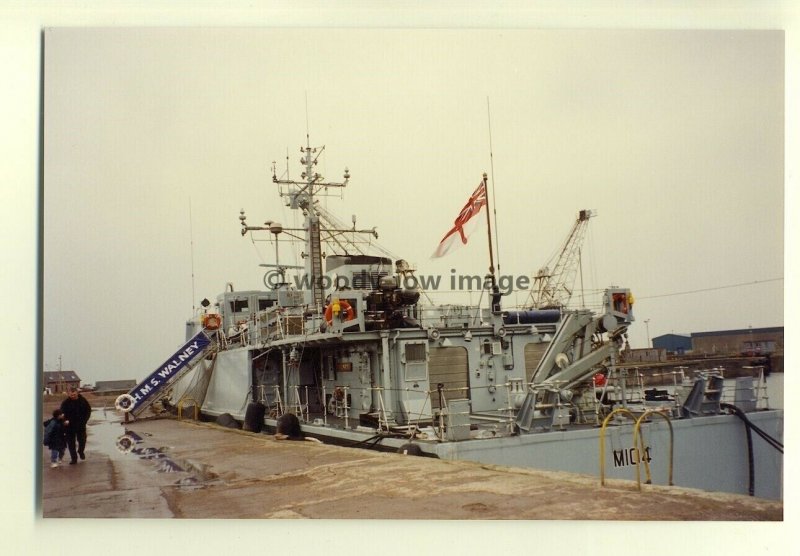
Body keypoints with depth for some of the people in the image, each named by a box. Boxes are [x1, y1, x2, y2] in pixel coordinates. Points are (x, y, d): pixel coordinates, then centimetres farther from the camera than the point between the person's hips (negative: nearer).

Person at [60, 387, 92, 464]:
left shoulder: (83, 400, -2)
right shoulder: (65, 403, -7)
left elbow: (88, 410, 7)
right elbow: (62, 414, -7)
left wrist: (84, 421, -3)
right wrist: (65, 420, -27)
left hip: (81, 425, 1)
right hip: (70, 426, -1)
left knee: (82, 440, 9)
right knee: (71, 442, 2)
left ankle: (81, 451, 39)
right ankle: (74, 458, 11)